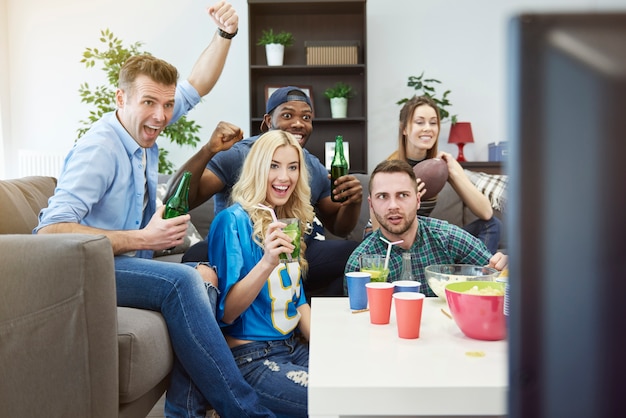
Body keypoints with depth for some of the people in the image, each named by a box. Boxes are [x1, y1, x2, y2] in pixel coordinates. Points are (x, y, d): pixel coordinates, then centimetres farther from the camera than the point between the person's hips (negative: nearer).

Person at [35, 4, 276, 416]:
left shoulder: (145, 126, 6)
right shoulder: (99, 149, -19)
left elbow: (197, 85, 18)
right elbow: (50, 229, -29)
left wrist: (226, 33, 3)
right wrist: (141, 239, -30)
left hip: (128, 261, 9)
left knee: (204, 274, -15)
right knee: (182, 281, -31)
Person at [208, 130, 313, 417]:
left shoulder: (289, 224, 11)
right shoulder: (233, 221, -12)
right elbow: (226, 312, -16)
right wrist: (266, 262, -30)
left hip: (293, 348, 8)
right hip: (251, 358, -8)